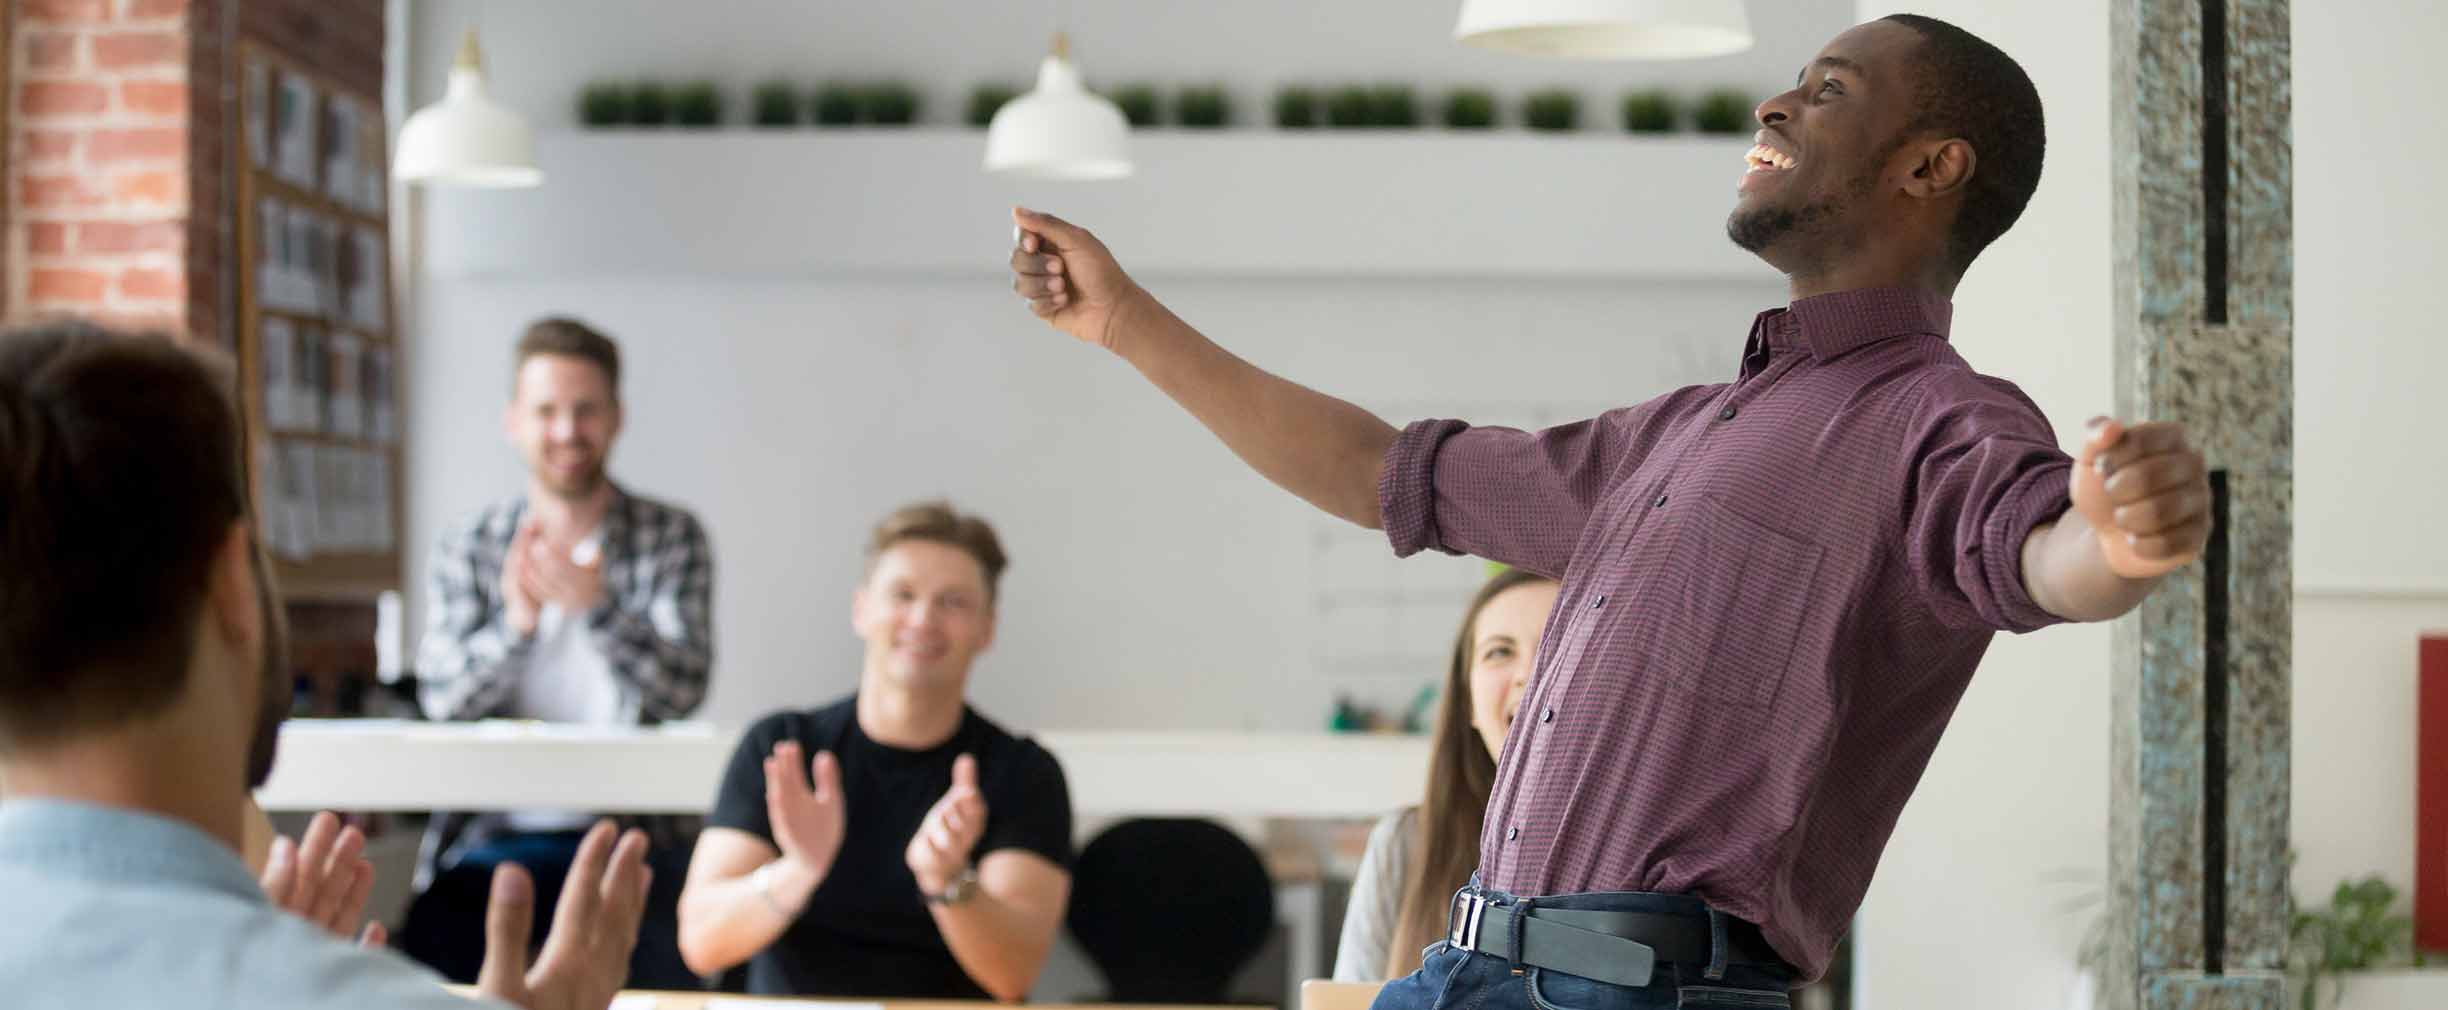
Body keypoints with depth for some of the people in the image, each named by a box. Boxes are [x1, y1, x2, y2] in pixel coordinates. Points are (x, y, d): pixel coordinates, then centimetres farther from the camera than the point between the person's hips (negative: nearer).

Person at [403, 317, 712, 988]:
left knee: (665, 969, -29)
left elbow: (682, 689, -8)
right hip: (491, 837, 1)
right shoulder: (468, 550, 9)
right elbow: (442, 700, -3)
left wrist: (595, 604, -27)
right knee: (426, 952, -25)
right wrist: (515, 624, -24)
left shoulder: (671, 537, 5)